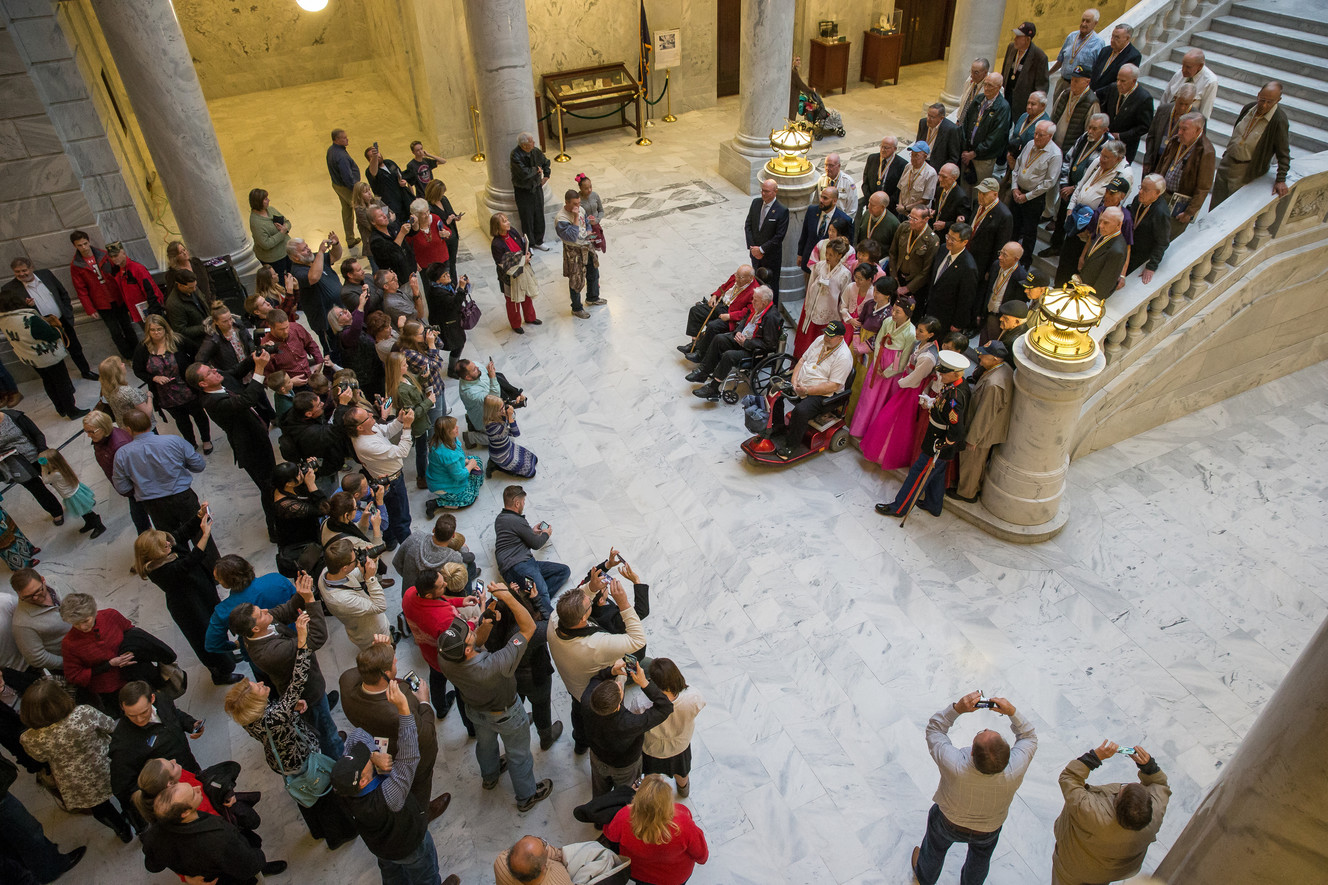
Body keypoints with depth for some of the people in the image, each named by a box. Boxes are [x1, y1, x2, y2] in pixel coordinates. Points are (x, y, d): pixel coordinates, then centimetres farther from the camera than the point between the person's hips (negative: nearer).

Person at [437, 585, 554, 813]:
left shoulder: (444, 661, -33)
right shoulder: (494, 666, -50)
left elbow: (476, 642, -12)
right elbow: (529, 627, -44)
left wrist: (485, 625, -31)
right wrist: (507, 597, -45)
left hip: (475, 709, 5)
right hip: (505, 715, -5)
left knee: (485, 742, 35)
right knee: (518, 754, 23)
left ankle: (489, 776, 65)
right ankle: (527, 797, 48)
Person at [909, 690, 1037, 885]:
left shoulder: (954, 766, -47)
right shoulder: (1015, 770, -41)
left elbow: (934, 729, -28)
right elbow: (1029, 737, -20)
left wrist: (957, 708, -38)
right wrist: (1012, 712, -31)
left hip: (949, 822, -1)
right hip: (989, 829, 1)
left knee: (935, 848, 32)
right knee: (981, 856, 36)